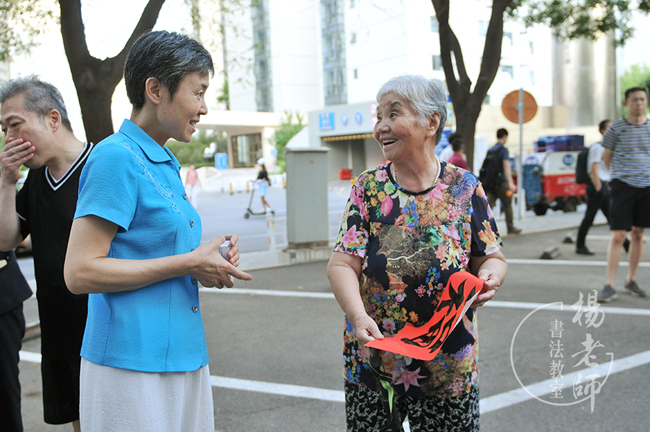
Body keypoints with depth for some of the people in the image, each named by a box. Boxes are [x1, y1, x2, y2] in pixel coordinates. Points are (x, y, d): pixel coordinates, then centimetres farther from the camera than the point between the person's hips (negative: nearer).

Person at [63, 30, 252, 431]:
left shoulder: (167, 165, 14)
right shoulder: (115, 156, -13)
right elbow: (80, 272, -19)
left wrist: (208, 260, 2)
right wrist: (187, 263, -16)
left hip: (182, 355, 9)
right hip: (132, 364, -8)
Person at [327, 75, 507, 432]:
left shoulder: (465, 188, -1)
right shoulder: (368, 188, 0)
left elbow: (493, 258, 5)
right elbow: (343, 264, -7)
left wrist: (489, 277, -18)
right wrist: (358, 315, -24)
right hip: (371, 359, 1)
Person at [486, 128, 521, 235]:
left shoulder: (490, 150, 14)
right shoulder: (503, 149, -8)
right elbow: (506, 166, -18)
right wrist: (510, 182, -24)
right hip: (501, 182, -6)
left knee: (489, 204, -3)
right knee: (507, 205, 9)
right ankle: (510, 228, 19)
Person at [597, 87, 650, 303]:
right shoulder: (616, 129, -2)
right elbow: (607, 157, 8)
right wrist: (621, 175, 8)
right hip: (622, 186, -3)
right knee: (618, 236, -8)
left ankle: (631, 280, 23)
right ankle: (610, 286, -5)